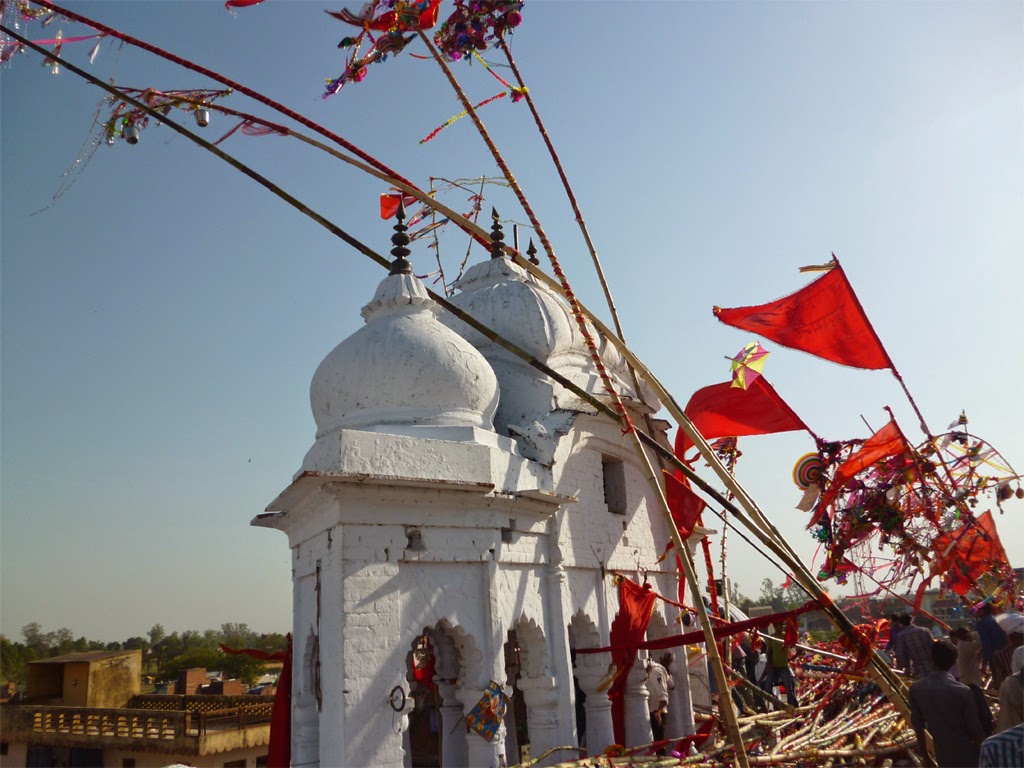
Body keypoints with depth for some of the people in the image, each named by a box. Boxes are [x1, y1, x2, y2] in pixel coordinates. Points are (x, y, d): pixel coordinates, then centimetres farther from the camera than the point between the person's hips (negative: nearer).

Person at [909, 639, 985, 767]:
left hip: (942, 754, 3)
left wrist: (922, 748, 17)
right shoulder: (963, 691, -23)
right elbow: (975, 729, -14)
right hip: (965, 755, -3)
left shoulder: (916, 688, -11)